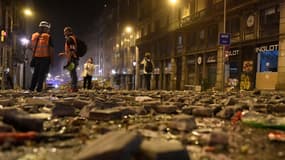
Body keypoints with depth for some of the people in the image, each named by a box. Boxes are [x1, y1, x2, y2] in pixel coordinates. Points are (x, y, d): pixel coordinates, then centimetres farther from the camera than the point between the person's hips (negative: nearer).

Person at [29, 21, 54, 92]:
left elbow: (31, 47, 12)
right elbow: (51, 49, -9)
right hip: (45, 57, -4)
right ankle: (39, 88, 0)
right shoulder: (48, 36, -9)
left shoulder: (34, 35, 5)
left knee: (35, 72, 16)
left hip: (36, 57, 4)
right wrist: (51, 59, -1)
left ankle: (32, 87, 16)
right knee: (42, 73, 2)